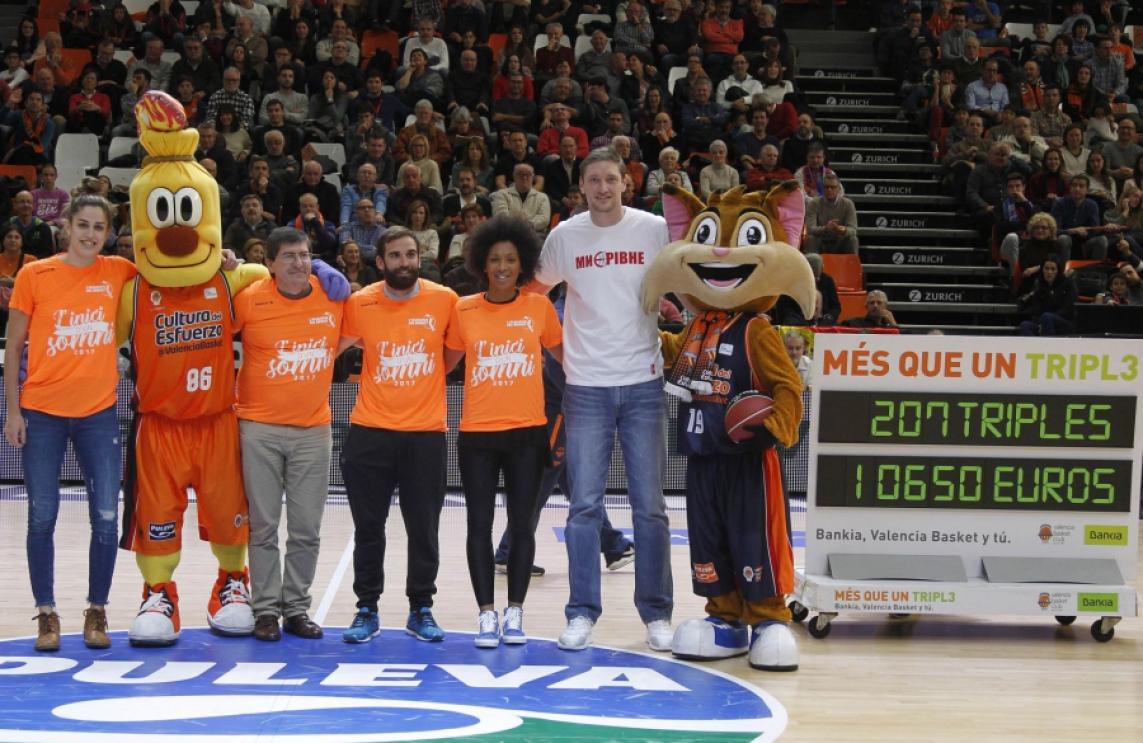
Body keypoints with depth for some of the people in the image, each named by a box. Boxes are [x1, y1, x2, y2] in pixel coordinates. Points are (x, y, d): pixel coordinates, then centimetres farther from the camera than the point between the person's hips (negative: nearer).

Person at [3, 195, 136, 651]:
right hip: (42, 413, -2)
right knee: (42, 517, 1)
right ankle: (46, 615, 11)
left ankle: (97, 613, 12)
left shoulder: (117, 272, 3)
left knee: (106, 518, -2)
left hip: (98, 412, 2)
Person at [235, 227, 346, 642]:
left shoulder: (332, 297, 0)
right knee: (263, 525, 2)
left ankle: (296, 607, 15)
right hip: (260, 428, -2)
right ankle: (266, 609, 10)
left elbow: (343, 339, 17)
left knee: (306, 529, 5)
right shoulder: (249, 300, -8)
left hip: (313, 430, 2)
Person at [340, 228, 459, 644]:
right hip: (370, 433, 0)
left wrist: (421, 375, 6)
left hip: (426, 433, 0)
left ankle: (421, 610, 18)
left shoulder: (444, 300, -3)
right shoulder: (360, 303, -3)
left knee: (424, 529, 6)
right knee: (368, 528, 6)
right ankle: (367, 610, 16)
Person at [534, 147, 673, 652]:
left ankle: (657, 613, 11)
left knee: (649, 506, 3)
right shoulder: (565, 236, 3)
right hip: (586, 387, 1)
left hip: (643, 384, -1)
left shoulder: (654, 230, -1)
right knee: (583, 506, 1)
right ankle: (582, 613, 8)